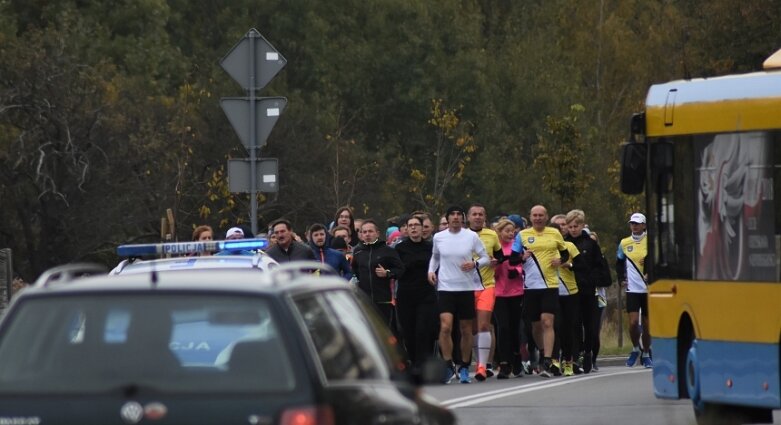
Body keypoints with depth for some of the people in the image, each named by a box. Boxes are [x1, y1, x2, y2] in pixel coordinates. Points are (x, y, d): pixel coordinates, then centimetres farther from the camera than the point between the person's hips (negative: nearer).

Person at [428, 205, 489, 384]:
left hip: (467, 288, 0)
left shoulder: (471, 236, -1)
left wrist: (475, 264, -15)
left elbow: (485, 258, 4)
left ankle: (464, 367, 20)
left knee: (466, 330, 6)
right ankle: (448, 365, -8)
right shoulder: (438, 237, 4)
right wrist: (431, 271, 4)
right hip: (445, 287, 0)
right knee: (445, 326, -17)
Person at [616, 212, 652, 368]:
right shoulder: (624, 243, 7)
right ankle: (635, 348, 11)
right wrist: (621, 279, 8)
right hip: (632, 289, 1)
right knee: (633, 322, -12)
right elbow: (619, 263, 20)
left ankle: (646, 354, 19)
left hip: (649, 289, -1)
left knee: (647, 323, 5)